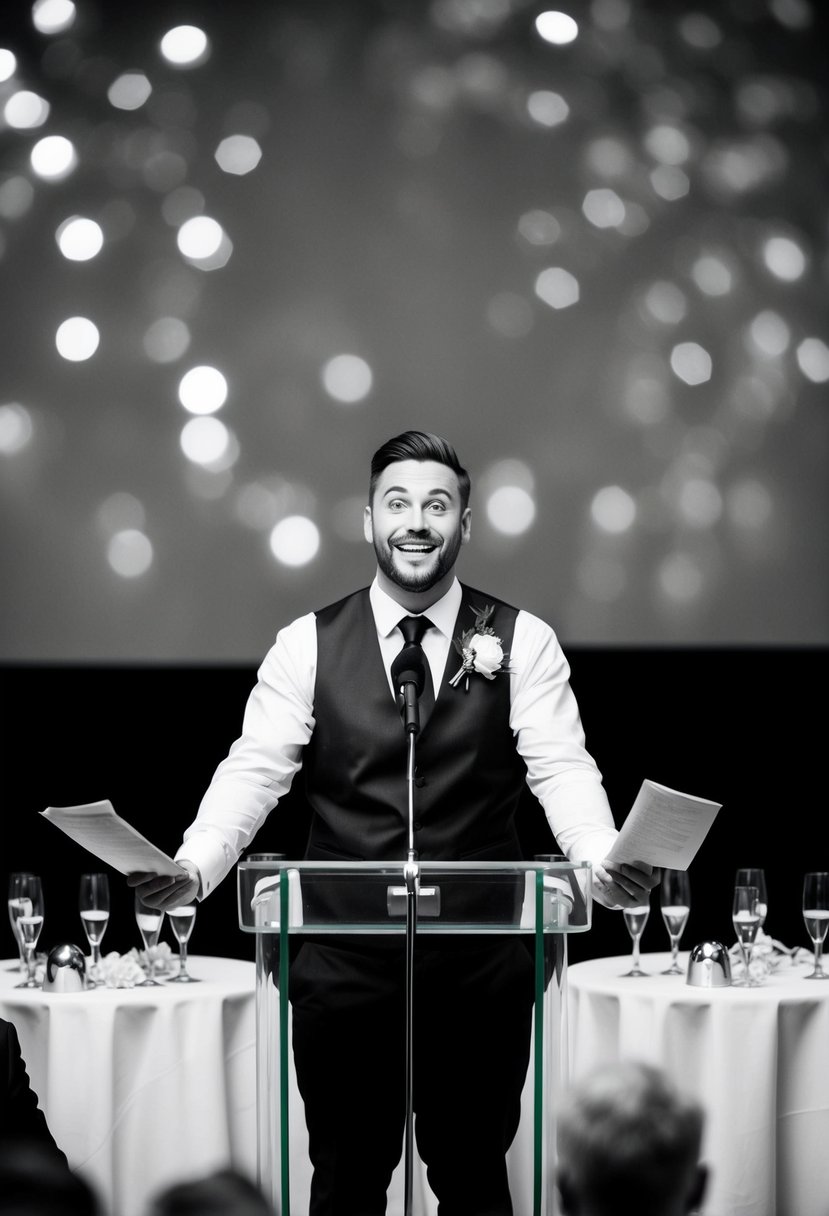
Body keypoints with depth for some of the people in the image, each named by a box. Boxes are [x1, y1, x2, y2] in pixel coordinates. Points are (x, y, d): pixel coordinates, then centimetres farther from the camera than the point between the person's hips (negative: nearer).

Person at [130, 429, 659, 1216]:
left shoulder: (521, 643, 2)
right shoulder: (306, 646, 3)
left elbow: (561, 769, -6)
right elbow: (253, 773, -2)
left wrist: (602, 864, -26)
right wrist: (192, 869, -19)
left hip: (480, 965, 0)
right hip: (343, 962, 0)